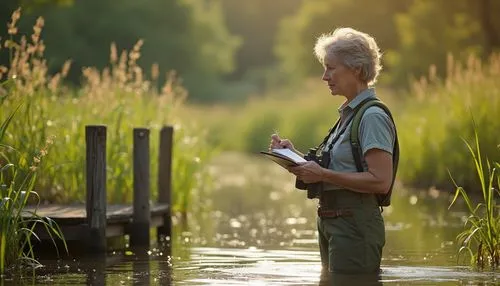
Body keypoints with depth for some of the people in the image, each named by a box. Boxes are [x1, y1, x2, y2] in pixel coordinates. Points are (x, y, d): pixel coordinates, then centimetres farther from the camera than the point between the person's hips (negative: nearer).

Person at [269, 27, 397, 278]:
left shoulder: (373, 117, -14)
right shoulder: (349, 114, 16)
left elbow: (381, 181, -22)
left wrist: (323, 174, -22)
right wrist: (294, 154, 5)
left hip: (355, 226, -10)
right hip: (331, 224, 10)